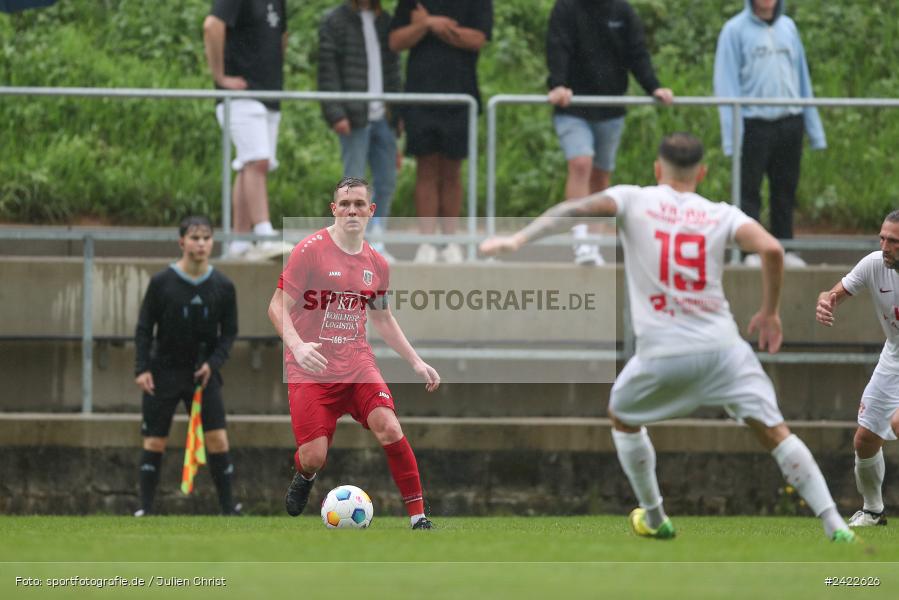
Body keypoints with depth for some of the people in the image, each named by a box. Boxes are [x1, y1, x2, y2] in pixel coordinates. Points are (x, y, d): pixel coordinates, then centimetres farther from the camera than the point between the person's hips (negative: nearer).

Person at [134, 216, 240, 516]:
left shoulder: (223, 286, -1)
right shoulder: (161, 283, -7)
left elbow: (229, 331, 6)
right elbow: (144, 328, -1)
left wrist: (213, 362, -9)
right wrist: (142, 368, -9)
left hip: (203, 373, 1)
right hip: (164, 373, -1)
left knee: (217, 438, -8)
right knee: (154, 442, 0)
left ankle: (228, 507, -2)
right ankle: (145, 508, 7)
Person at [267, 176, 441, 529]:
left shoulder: (376, 264, 9)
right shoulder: (310, 251, -7)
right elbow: (278, 307, -7)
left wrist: (416, 362, 17)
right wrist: (297, 346, -25)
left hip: (357, 364, 3)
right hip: (311, 369, -3)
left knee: (388, 427, -21)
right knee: (314, 457, -11)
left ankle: (418, 517, -13)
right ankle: (305, 475, 30)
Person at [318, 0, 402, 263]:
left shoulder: (385, 21, 16)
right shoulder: (334, 21, -1)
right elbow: (327, 71, -6)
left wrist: (397, 112, 10)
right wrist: (335, 113, -14)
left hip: (383, 116, 6)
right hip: (355, 118, -6)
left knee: (386, 184, 6)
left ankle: (376, 242, 14)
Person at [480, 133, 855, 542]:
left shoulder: (633, 200, 6)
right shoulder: (722, 215, 8)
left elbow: (578, 209, -11)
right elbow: (771, 249, -7)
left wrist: (518, 240, -12)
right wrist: (769, 312, 5)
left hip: (662, 352, -1)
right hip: (723, 347, 1)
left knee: (622, 416, 28)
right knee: (773, 432, 2)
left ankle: (654, 519, 33)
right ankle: (835, 527, -8)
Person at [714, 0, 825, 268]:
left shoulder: (788, 27, 12)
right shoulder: (735, 30, -2)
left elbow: (802, 79, 16)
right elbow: (726, 83, -4)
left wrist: (814, 128, 11)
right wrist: (732, 135, -12)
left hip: (790, 124, 4)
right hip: (754, 124, -4)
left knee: (786, 191, 8)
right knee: (748, 191, -5)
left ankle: (784, 249, 14)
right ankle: (750, 251, -3)